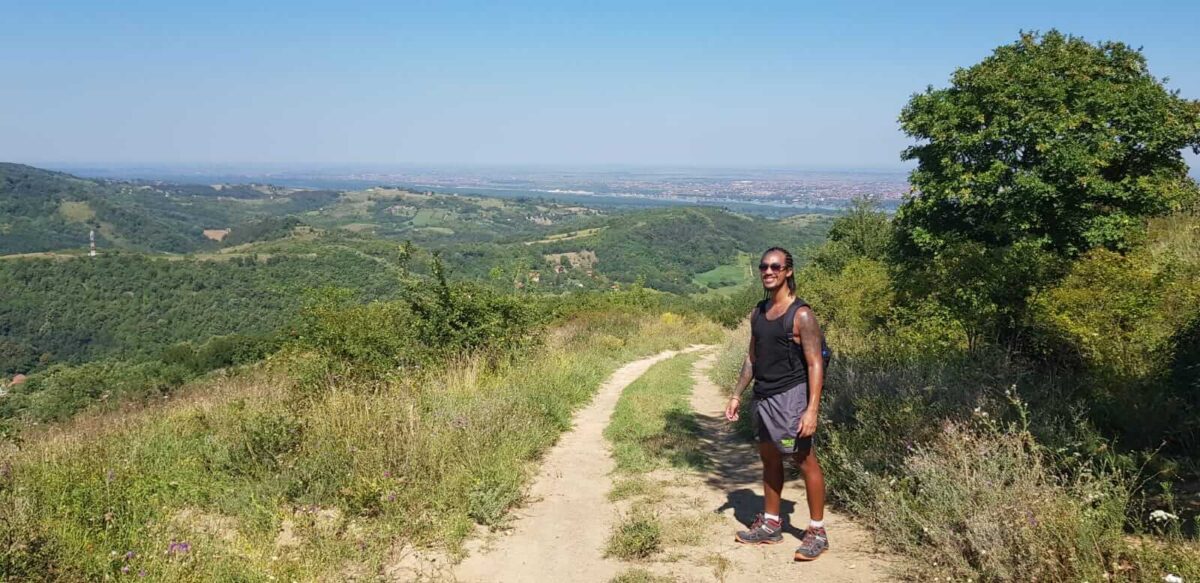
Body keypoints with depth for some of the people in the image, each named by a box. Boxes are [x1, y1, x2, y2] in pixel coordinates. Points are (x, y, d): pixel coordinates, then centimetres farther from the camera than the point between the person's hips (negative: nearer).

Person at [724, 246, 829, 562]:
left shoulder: (801, 315, -12)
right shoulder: (758, 313, 10)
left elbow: (816, 365, -15)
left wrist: (812, 410, -21)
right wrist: (737, 395, 15)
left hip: (790, 397, -7)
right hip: (762, 398, 8)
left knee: (805, 462, 0)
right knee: (769, 459, 16)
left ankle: (817, 532, 11)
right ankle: (770, 524, 28)